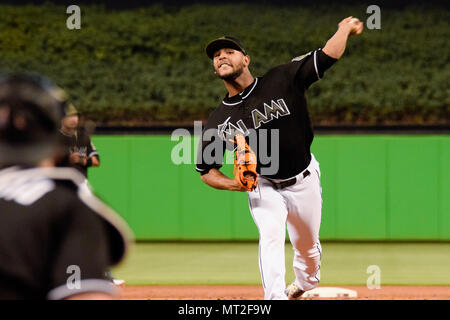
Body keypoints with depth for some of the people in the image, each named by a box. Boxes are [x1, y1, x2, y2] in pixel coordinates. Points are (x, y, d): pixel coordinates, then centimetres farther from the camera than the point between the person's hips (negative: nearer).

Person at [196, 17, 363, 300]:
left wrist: (345, 29, -21)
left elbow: (327, 56, -16)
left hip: (304, 181, 0)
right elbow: (205, 169, -4)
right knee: (271, 236, -24)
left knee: (307, 245, 16)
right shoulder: (218, 122, -12)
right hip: (263, 186, 0)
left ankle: (307, 282, 48)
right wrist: (233, 184, -20)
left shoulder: (281, 80, -17)